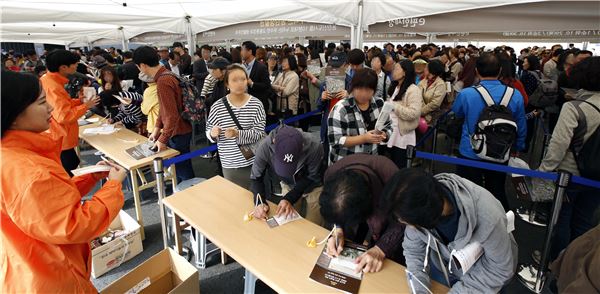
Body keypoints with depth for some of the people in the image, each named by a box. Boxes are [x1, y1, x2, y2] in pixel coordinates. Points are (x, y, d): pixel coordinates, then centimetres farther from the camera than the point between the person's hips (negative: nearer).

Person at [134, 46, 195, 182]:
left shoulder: (163, 81, -24)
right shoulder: (165, 75, 7)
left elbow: (172, 115, -26)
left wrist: (163, 140, -19)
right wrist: (157, 128, 11)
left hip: (178, 133, -9)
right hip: (177, 130, 9)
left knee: (183, 170, 5)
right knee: (179, 166, 21)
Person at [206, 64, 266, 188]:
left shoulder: (256, 104, -7)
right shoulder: (217, 106, -5)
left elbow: (259, 133, -13)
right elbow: (208, 130, 4)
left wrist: (238, 134, -28)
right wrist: (213, 133, -19)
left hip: (254, 161, 0)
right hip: (230, 164, 1)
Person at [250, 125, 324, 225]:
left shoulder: (313, 146, -37)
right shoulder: (265, 146, -32)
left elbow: (313, 178, -20)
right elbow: (256, 178, -16)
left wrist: (290, 198, -27)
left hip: (313, 186, -1)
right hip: (288, 185, 2)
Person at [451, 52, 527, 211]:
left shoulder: (466, 94, -19)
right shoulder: (515, 95, -9)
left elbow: (456, 113, 4)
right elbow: (521, 126, 3)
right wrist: (518, 147, 20)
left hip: (470, 154, -3)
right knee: (498, 193, 21)